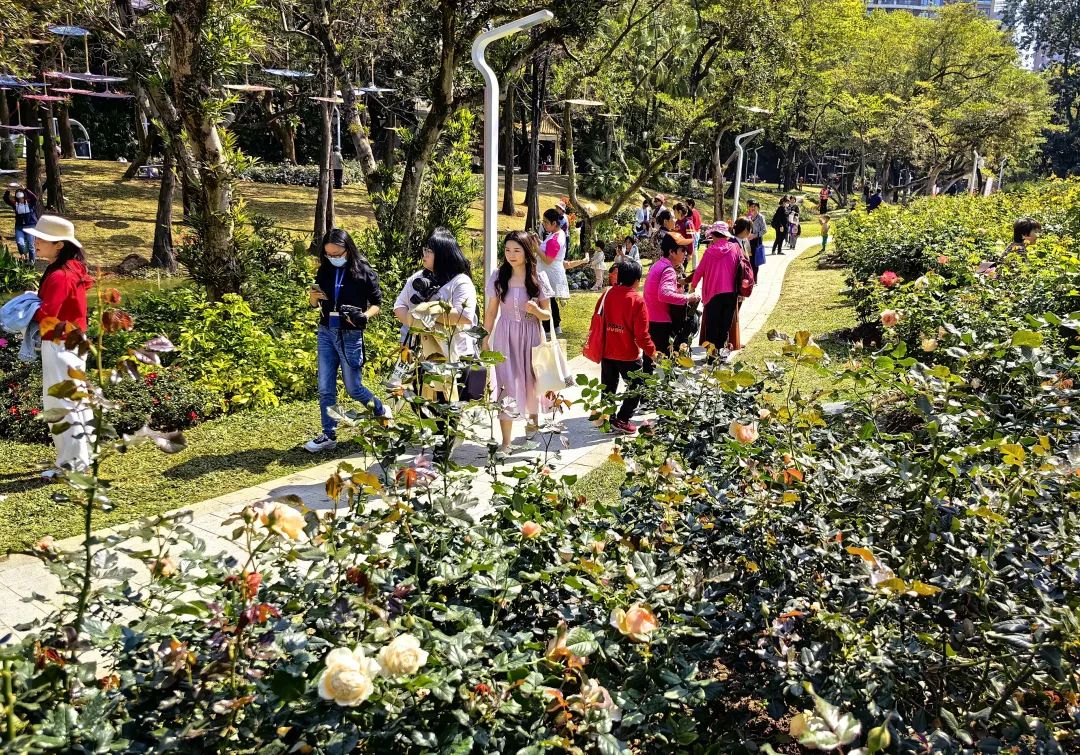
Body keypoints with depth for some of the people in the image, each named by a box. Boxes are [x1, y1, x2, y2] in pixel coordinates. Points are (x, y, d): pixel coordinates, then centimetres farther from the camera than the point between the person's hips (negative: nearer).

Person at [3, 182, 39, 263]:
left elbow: (34, 198, -23)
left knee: (30, 245, 3)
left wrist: (24, 189, -30)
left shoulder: (30, 203, -4)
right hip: (19, 227, 2)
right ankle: (25, 256, 12)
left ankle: (31, 261, 17)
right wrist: (8, 191, -20)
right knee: (20, 243, -14)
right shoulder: (15, 204, 4)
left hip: (30, 226, -2)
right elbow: (6, 199, -5)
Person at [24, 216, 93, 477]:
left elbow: (46, 314, -27)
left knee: (59, 401, -3)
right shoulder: (71, 269, 10)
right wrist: (36, 301, 0)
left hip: (59, 345, -10)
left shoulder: (59, 275, -21)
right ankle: (82, 455, 25)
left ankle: (72, 462, 3)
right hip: (71, 342, 10)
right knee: (74, 399, 16)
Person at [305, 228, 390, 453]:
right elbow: (315, 304, 15)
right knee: (325, 388, 4)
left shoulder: (364, 272, -8)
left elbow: (377, 303, -1)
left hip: (350, 336, -4)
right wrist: (313, 296, -9)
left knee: (353, 388, 3)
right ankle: (329, 436, 14)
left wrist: (364, 316, -21)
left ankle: (382, 411, 30)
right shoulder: (324, 271, 5)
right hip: (326, 334, 4)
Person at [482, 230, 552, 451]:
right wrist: (485, 341, 5)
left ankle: (533, 423, 34)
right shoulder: (498, 277, 0)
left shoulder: (539, 279, -3)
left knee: (531, 384, 10)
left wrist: (535, 310, -20)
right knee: (506, 386, -6)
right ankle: (506, 441, -3)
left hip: (530, 337, 0)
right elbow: (491, 312, 6)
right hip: (505, 337, 0)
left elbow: (547, 315, 2)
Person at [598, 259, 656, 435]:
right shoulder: (637, 301, -17)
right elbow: (641, 333, -17)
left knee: (608, 388, 18)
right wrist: (652, 351, -3)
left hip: (607, 353, 5)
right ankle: (622, 420, 8)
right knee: (636, 388, 11)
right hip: (628, 355, -5)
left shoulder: (608, 294, -3)